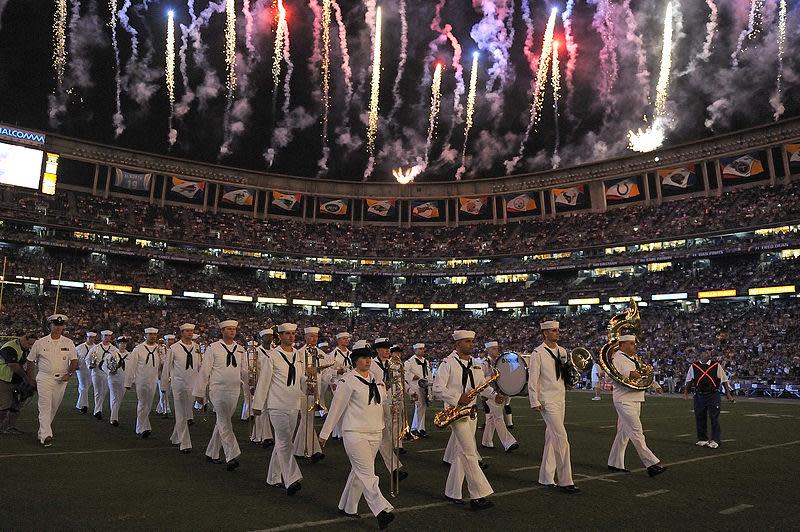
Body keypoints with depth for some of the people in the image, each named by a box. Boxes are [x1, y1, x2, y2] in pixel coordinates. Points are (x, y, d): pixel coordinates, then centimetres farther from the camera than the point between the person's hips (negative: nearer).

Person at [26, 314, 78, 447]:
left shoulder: (68, 343, 4)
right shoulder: (40, 343, 1)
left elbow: (74, 361, 4)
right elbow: (30, 361, 10)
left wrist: (69, 373, -12)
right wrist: (30, 380, 10)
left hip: (61, 380, 2)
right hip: (44, 378, -2)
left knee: (54, 408, 9)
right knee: (45, 406, -12)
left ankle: (42, 432, 25)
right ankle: (46, 435, -15)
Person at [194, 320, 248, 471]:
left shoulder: (240, 350, 10)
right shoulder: (213, 348, -3)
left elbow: (244, 372, 12)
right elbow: (204, 371, -1)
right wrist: (199, 392, -1)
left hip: (234, 391, 5)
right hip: (218, 390, -5)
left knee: (222, 423, 14)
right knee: (225, 423, -12)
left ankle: (212, 453, 28)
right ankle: (232, 457, -15)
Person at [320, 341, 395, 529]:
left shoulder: (375, 379, 10)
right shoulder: (347, 380, -10)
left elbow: (386, 399, 22)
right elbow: (336, 408, -8)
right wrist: (324, 434, -4)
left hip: (375, 433, 7)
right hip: (355, 434, -7)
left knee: (359, 472, 15)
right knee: (367, 472, -12)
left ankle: (347, 507, 29)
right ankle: (382, 511, -14)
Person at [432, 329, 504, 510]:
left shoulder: (475, 365, 13)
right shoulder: (448, 363, -9)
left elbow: (483, 385, 14)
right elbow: (437, 388, -14)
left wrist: (495, 395, -6)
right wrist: (457, 400, -24)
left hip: (471, 412, 7)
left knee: (461, 453, 12)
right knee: (470, 452, -10)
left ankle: (452, 493, 23)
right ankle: (478, 496, -5)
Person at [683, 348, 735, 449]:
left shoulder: (716, 365, 1)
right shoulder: (694, 366, 4)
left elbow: (724, 380, 7)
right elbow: (689, 380, 14)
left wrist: (728, 393, 5)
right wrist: (686, 392, 11)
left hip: (713, 395, -2)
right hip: (699, 395, 2)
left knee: (714, 418, -1)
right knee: (699, 418, 8)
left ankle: (715, 440, 10)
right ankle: (702, 439, 20)